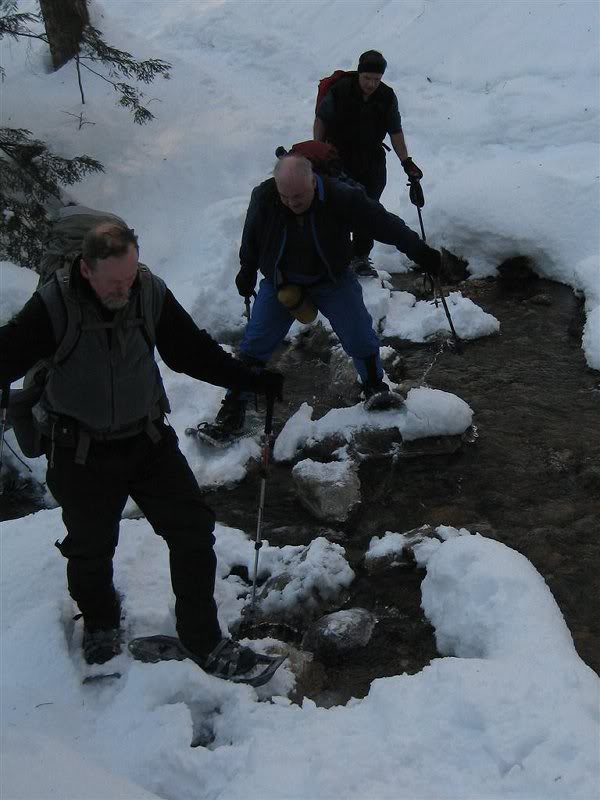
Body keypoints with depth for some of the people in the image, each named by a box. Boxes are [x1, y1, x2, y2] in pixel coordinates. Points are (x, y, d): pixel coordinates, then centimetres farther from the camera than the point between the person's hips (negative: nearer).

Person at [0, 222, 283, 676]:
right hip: (80, 451, -2)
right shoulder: (54, 307, -22)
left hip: (148, 438, 3)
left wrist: (253, 381, -1)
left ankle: (202, 638, 20)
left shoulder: (151, 293, -11)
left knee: (193, 530, 2)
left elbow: (191, 350, 0)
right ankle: (101, 622, 47)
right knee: (91, 547, 15)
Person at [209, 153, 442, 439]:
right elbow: (251, 238, -3)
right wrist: (247, 272, 11)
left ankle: (375, 387, 28)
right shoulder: (263, 198, -23)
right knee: (255, 342, 0)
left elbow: (383, 222, -19)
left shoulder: (341, 197, -29)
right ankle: (235, 402, 16)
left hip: (332, 279, -1)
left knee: (360, 337, 0)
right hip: (280, 281, 1)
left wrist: (419, 251, -20)